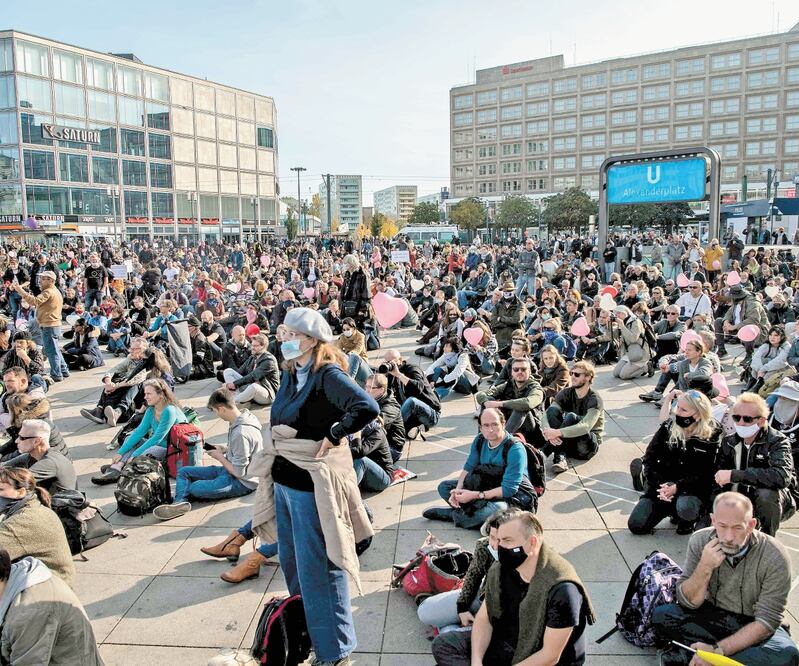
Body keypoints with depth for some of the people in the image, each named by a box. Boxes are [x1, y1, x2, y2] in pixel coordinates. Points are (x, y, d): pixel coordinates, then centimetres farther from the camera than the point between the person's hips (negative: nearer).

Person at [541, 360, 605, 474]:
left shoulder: (594, 399, -15)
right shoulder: (566, 393, -1)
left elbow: (586, 427, -32)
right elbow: (545, 415, -14)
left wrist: (557, 432, -43)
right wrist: (548, 432, -36)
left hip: (589, 445, -4)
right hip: (567, 442, 5)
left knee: (571, 417, -32)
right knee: (552, 410, -21)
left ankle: (543, 453, -30)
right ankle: (560, 458, -33)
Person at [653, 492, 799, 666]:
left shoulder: (775, 557, -20)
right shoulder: (700, 541, -14)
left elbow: (766, 620, -19)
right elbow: (688, 602, -11)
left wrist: (718, 650, -28)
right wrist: (705, 567, -29)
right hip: (711, 616, 1)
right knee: (661, 614, -24)